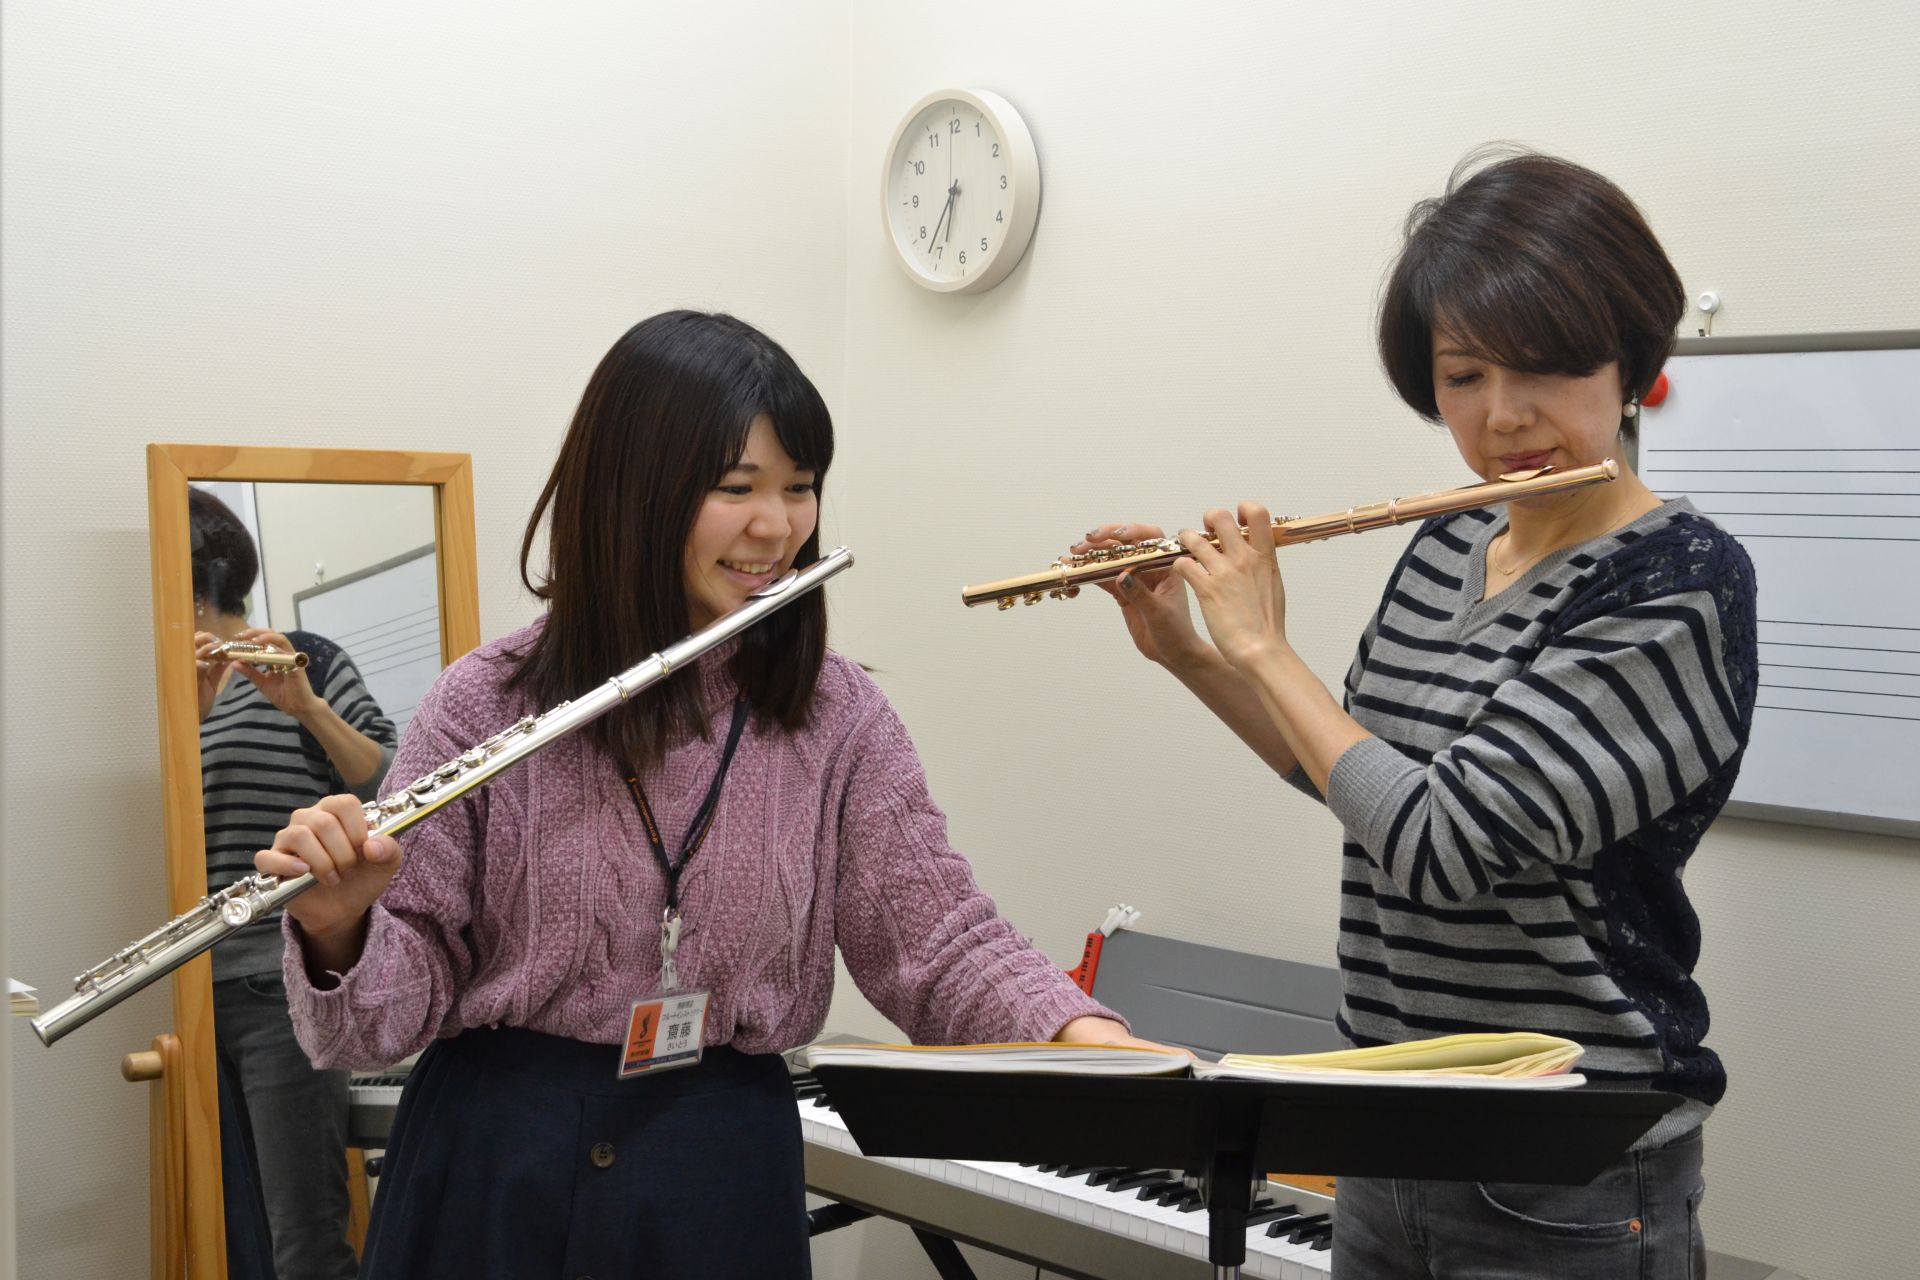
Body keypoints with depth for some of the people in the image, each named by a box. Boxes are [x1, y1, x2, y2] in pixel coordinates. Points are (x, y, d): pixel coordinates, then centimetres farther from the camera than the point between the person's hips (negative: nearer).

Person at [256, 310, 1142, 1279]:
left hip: (722, 1172, 1)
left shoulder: (837, 716, -4)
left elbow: (938, 938, -8)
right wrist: (337, 926, -28)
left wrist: (1082, 1031, -25)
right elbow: (399, 1006, -8)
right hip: (489, 1167, -1)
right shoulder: (484, 706, -8)